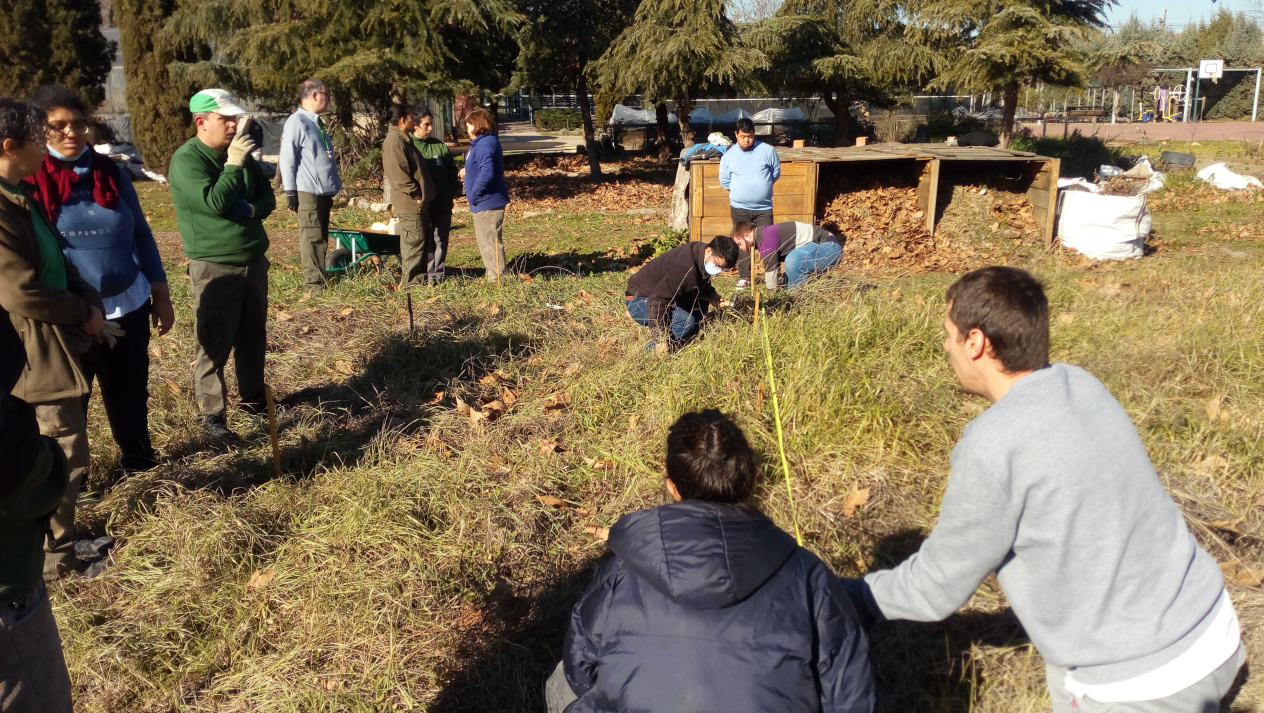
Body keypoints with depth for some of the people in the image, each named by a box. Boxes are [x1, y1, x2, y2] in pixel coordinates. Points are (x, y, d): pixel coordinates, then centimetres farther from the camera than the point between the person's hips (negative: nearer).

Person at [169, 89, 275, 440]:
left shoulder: (240, 153, 9)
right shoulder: (186, 160, -13)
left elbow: (268, 196, 9)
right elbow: (214, 202, -25)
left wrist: (252, 209, -11)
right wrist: (234, 164, -21)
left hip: (254, 261, 7)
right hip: (215, 267, -7)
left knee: (253, 337, 17)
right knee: (214, 343, -1)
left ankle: (253, 397, 32)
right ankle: (212, 413, 9)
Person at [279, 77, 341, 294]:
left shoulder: (317, 123, 17)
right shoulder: (297, 122, -10)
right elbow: (287, 158, -13)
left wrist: (332, 188, 21)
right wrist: (290, 192, -15)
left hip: (324, 191, 9)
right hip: (308, 191, -9)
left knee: (322, 236, 12)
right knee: (311, 236, -5)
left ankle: (321, 277, 20)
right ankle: (312, 282, -1)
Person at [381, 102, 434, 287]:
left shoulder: (403, 139, 19)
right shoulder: (394, 142, -15)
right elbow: (398, 174, -22)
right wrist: (415, 194, -19)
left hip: (419, 201, 11)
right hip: (410, 202, -11)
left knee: (422, 237, 14)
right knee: (414, 239, -8)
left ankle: (420, 275, 21)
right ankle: (412, 279, -2)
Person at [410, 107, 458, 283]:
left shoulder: (440, 146, 11)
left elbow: (451, 172, 16)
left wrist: (454, 190, 1)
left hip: (443, 203, 4)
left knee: (441, 239, 7)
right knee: (425, 240, -1)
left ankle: (438, 273, 15)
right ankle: (429, 275, 7)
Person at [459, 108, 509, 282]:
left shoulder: (485, 144, -19)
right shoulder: (479, 143, 14)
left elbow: (487, 174, -28)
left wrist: (473, 194, -19)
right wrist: (466, 172, 5)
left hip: (488, 202, -11)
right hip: (484, 202, 11)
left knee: (490, 241, -2)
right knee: (485, 241, 19)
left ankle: (497, 278, 6)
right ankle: (493, 276, 28)